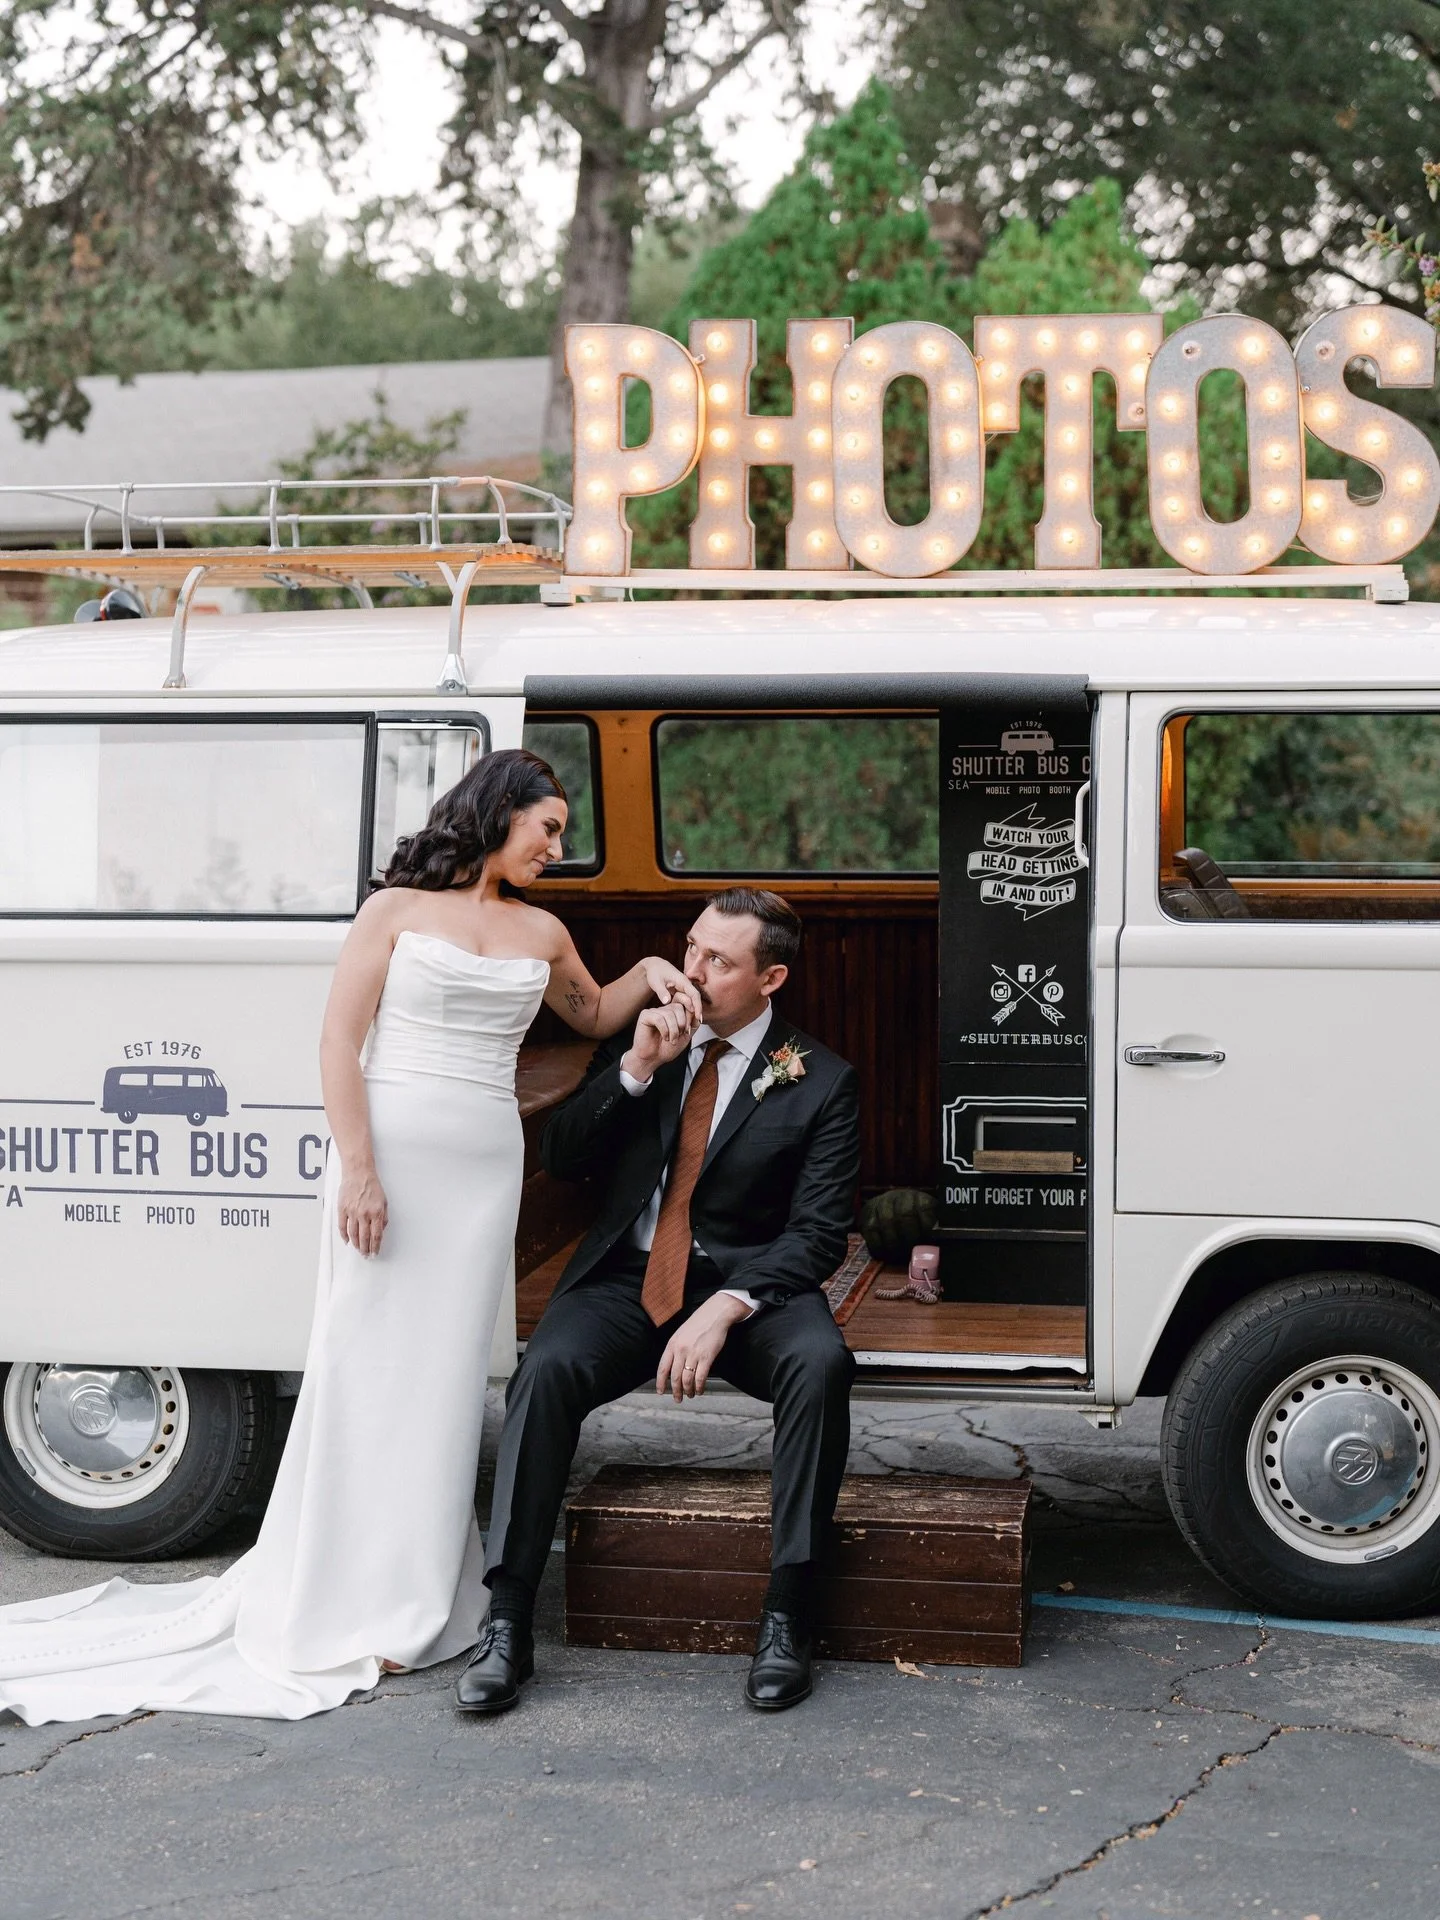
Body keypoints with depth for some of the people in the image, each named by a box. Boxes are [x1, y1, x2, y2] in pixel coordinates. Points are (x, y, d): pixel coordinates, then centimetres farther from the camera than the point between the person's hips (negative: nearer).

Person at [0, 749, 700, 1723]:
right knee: (368, 1362, -3)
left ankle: (418, 1598, 11)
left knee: (446, 1371, 4)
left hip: (485, 1168, 4)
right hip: (391, 1154, -4)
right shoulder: (396, 909, 2)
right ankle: (344, 1604, 5)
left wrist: (650, 975, 14)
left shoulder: (540, 933, 15)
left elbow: (593, 1015, 34)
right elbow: (340, 1039, -4)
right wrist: (358, 1167, -13)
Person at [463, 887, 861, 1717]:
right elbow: (561, 1157, 3)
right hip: (629, 1277, 2)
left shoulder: (821, 1081, -1)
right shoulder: (638, 1037, 9)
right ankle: (508, 1624, -23)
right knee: (548, 1367, -28)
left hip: (749, 1283, -2)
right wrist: (635, 1067, -11)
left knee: (821, 1363, -33)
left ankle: (787, 1614, -24)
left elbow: (819, 1234, -7)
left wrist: (727, 1306, -22)